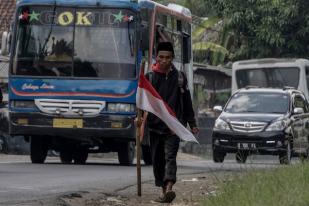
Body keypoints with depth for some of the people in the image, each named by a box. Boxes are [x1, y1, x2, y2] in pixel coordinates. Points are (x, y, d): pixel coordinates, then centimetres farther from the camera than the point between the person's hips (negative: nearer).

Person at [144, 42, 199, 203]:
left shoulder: (179, 77, 7)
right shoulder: (149, 77, 5)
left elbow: (187, 102, 12)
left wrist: (192, 124, 14)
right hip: (155, 125, 2)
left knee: (170, 157, -16)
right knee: (157, 159, 6)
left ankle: (169, 188, -31)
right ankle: (164, 190, 17)